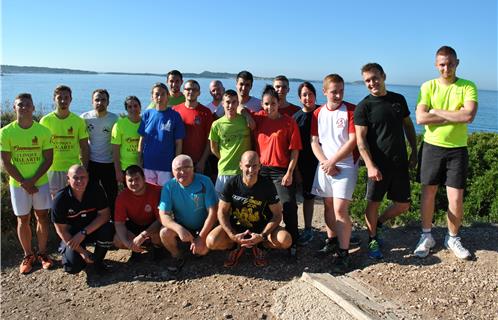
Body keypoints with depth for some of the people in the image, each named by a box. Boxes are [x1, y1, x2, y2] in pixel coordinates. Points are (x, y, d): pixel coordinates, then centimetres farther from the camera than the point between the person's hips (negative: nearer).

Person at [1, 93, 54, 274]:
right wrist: (23, 182, -12)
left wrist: (33, 180, -14)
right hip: (18, 184, 0)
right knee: (23, 220, 8)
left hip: (40, 182, 1)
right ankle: (28, 255, 22)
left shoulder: (43, 131, -6)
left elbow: (48, 159, -5)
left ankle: (42, 253, 21)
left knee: (42, 217, 7)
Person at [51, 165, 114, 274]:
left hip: (93, 229, 1)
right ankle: (64, 249, 17)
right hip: (71, 236, -1)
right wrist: (82, 251, -19)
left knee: (108, 229, -30)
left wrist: (83, 233, -26)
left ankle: (98, 260, -3)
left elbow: (105, 214, -16)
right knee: (73, 267, -19)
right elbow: (61, 230, -15)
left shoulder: (96, 190, -17)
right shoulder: (60, 199, -20)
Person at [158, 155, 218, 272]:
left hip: (202, 227, -1)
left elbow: (212, 212, -18)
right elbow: (163, 215, -17)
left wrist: (201, 237, -24)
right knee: (165, 233, -28)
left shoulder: (204, 182, -17)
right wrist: (179, 229, -37)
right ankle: (177, 256, 3)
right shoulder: (169, 187, -13)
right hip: (180, 227, 2)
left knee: (203, 249, -28)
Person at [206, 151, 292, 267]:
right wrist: (233, 236, -21)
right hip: (235, 227, 0)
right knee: (212, 242, -25)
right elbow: (222, 212, -8)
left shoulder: (267, 185, -14)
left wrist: (262, 236, -25)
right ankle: (237, 246, 5)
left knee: (286, 241, -27)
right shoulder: (232, 184, -13)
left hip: (262, 228, 0)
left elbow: (277, 215, -11)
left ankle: (259, 245, 2)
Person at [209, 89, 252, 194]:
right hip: (225, 170, 0)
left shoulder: (246, 120, -2)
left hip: (245, 170, 1)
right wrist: (226, 161, 4)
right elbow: (213, 149, 8)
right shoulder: (217, 125, -3)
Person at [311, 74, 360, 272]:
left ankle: (344, 253, -2)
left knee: (340, 209, -10)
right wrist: (325, 163, -7)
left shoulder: (351, 110, -5)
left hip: (345, 165, -5)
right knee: (328, 205, 12)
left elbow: (353, 141, -11)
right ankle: (332, 241, 28)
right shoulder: (318, 113, 8)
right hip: (325, 165, 5)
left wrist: (332, 161, -11)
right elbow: (314, 142, 7)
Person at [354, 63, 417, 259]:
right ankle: (373, 240, 23)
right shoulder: (363, 107, -6)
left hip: (400, 163, 5)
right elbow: (360, 139, -11)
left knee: (402, 205, 10)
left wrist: (414, 152, 12)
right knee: (373, 204, 3)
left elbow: (408, 125, 18)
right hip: (378, 165, -4)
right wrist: (370, 166, -18)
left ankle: (378, 224, 35)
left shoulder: (398, 100, 8)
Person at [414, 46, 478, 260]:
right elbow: (420, 118, -13)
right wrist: (455, 116, -13)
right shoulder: (428, 86, 1)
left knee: (456, 199, 1)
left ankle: (453, 238, 24)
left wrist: (436, 111, -13)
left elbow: (469, 116, -18)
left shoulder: (468, 87, -1)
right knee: (428, 194, 8)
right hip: (432, 147, 1)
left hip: (457, 149, 0)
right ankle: (426, 236, 25)